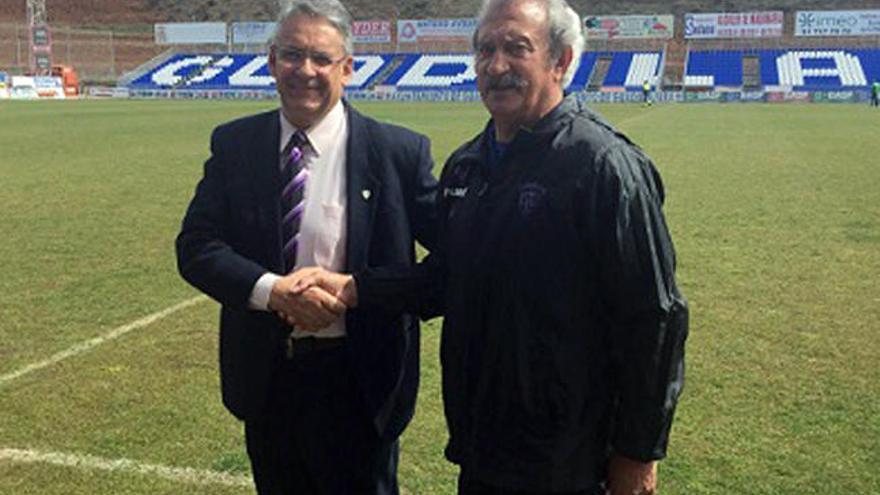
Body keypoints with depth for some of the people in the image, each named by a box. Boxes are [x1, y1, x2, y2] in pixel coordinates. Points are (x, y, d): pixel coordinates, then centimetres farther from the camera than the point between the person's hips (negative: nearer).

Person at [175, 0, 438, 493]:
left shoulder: (399, 151, -10)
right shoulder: (234, 145, -1)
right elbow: (195, 246, -6)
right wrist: (273, 290, -22)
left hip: (358, 381, -3)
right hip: (265, 376, 4)